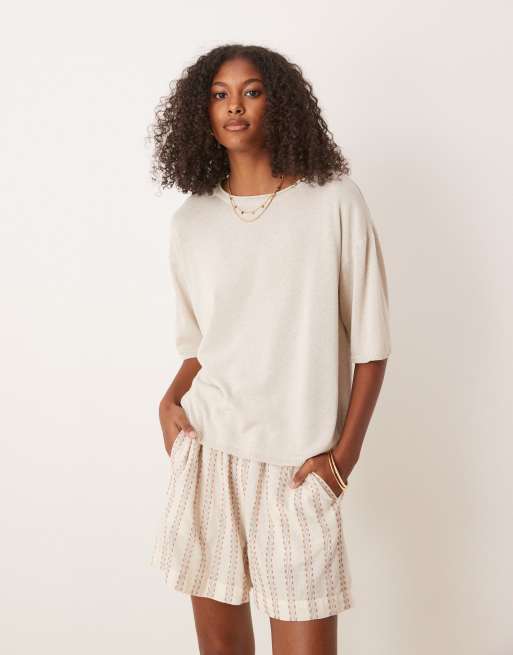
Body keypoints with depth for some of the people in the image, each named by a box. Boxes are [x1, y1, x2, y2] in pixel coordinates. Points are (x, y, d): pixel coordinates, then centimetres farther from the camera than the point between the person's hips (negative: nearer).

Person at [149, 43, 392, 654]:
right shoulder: (190, 221, 8)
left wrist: (344, 452, -7)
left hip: (298, 465, -3)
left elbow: (370, 341, -1)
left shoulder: (334, 201, -2)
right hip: (205, 450, 3)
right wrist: (171, 398, -1)